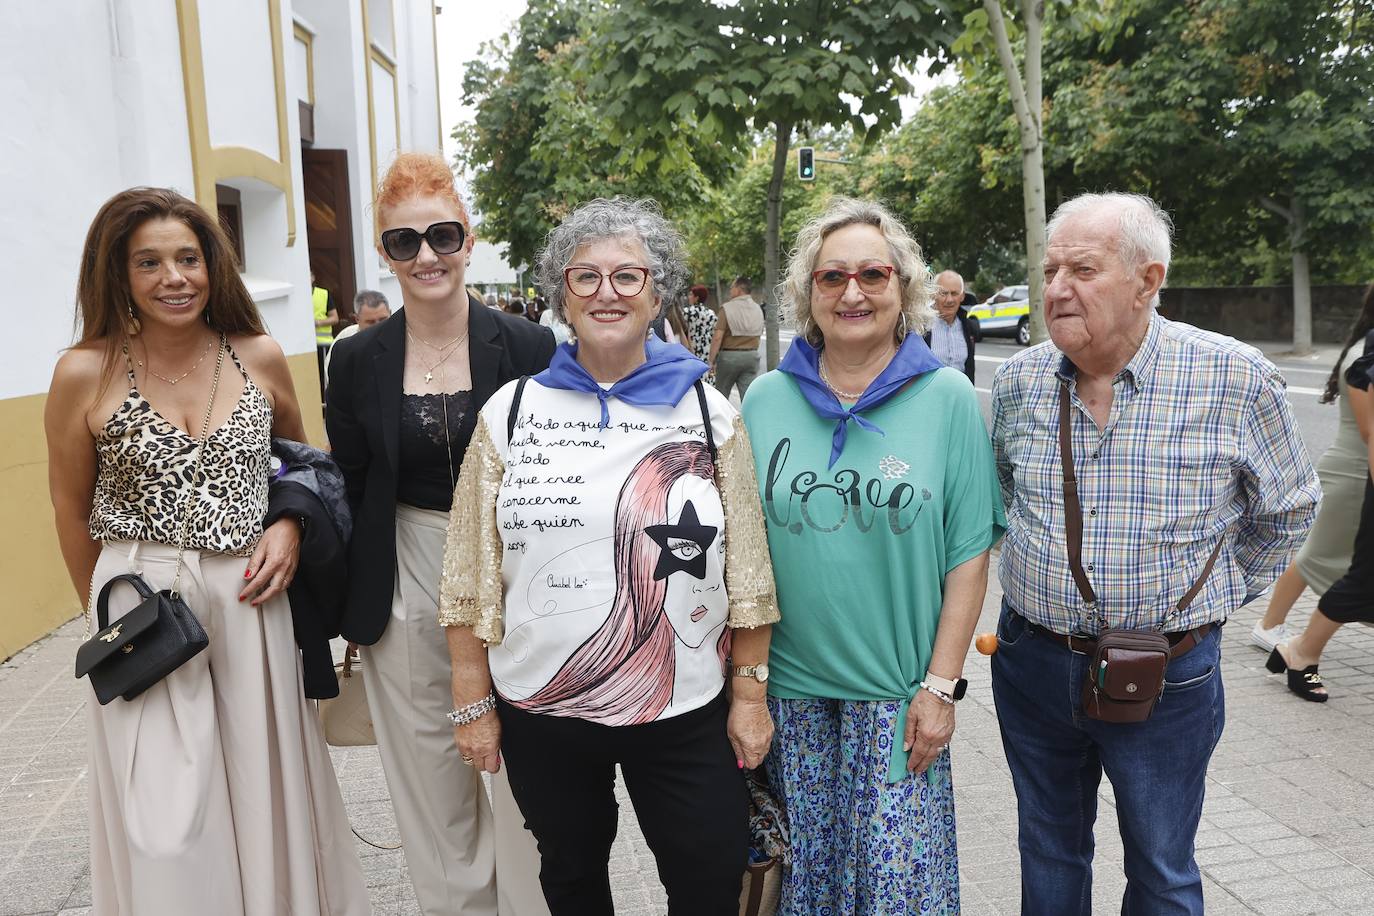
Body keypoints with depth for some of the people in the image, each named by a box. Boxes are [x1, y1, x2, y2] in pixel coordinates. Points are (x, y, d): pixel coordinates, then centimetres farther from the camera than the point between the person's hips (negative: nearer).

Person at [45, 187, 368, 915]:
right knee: (165, 823, 4)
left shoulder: (260, 358, 0)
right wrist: (113, 608, 9)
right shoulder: (85, 374, -6)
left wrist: (290, 529, -3)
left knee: (264, 788, 13)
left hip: (251, 602, 2)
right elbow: (72, 512, 5)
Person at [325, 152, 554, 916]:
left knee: (518, 769, 9)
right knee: (430, 774, 14)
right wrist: (354, 612, 5)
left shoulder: (526, 348, -7)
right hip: (407, 587, 2)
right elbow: (349, 492, 5)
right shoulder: (359, 361, 0)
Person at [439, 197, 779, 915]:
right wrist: (474, 704, 0)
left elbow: (747, 572, 1)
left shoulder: (710, 414, -1)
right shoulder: (511, 412, -1)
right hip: (540, 715, 1)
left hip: (685, 713, 0)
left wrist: (750, 693, 0)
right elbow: (472, 576, 0)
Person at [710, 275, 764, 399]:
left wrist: (712, 360, -12)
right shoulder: (758, 309, 7)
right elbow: (759, 334, 14)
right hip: (752, 355, 4)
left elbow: (717, 337, -16)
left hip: (729, 356, -4)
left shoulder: (727, 308, -11)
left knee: (721, 394, 13)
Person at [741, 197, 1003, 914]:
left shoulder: (948, 398, -4)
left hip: (898, 694, -2)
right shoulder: (766, 399, 1)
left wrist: (940, 685, -8)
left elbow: (969, 553, -4)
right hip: (788, 690, 2)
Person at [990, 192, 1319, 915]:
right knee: (1049, 855, 20)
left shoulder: (1236, 380, -13)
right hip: (1033, 661, 3)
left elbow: (1287, 509, 3)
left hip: (1167, 680, -2)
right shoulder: (1018, 380, -3)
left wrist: (1211, 596, 6)